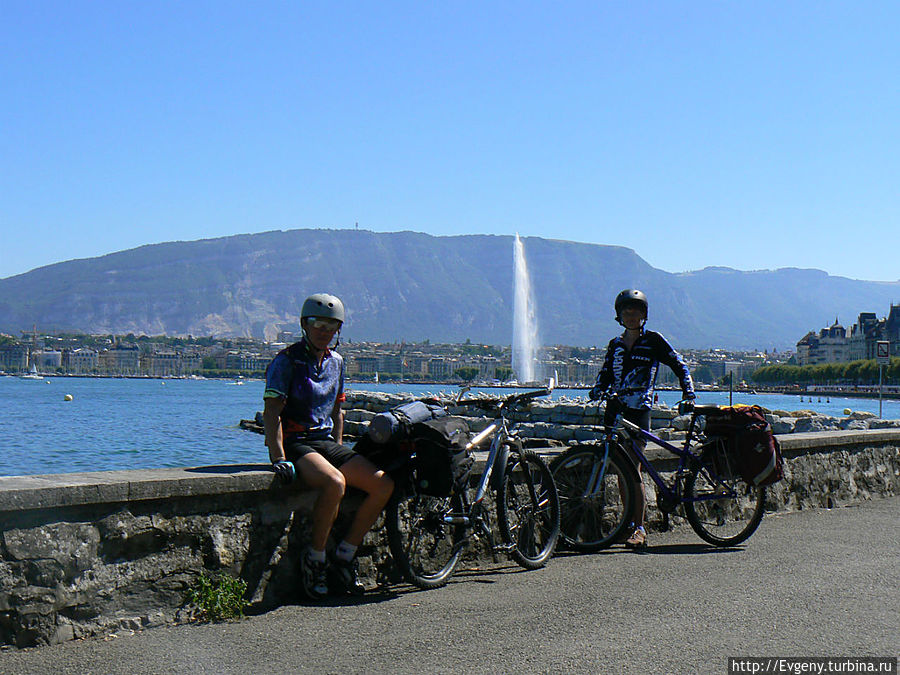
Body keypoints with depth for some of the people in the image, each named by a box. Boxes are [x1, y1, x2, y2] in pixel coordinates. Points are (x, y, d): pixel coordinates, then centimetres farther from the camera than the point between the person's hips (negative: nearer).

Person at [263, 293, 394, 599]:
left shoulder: (336, 361, 15)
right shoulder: (287, 361, -6)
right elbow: (271, 411, -14)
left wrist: (340, 450, 13)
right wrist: (278, 458, -24)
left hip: (327, 442, 7)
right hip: (295, 444, -7)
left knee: (384, 484, -10)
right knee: (335, 483, -36)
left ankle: (343, 558, -1)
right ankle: (314, 559, -17)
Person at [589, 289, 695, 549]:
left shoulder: (653, 340, 2)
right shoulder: (615, 344, 15)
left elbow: (679, 366, 4)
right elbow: (605, 374, 18)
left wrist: (688, 393, -7)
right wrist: (598, 389, -3)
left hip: (639, 411, -5)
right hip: (615, 409, 5)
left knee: (632, 467, -13)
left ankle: (639, 529, -9)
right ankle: (629, 522, 15)